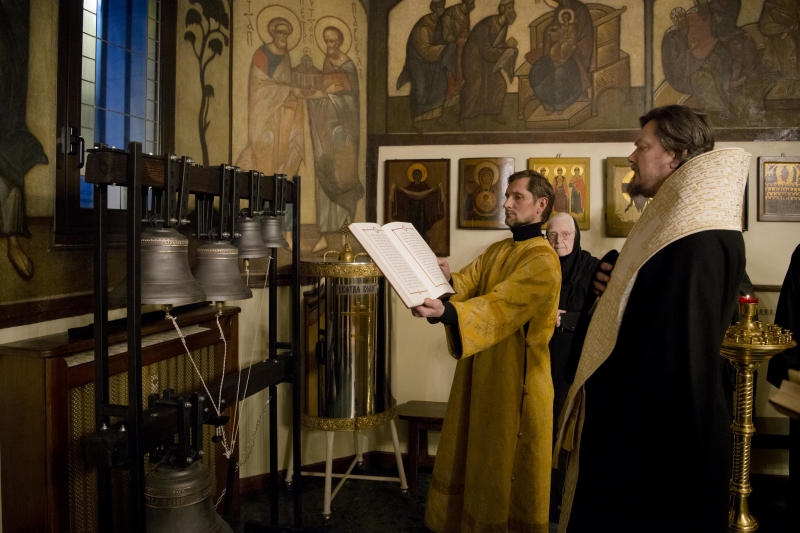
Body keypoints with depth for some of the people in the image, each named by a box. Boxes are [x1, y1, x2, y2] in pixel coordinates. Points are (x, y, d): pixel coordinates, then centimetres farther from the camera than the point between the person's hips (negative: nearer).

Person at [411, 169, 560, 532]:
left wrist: (445, 312, -42)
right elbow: (467, 284, -1)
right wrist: (444, 279, -23)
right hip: (480, 369, 8)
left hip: (515, 377, -8)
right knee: (474, 454, 17)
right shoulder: (495, 251, 13)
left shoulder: (543, 260, -15)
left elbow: (499, 305, -28)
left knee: (506, 462, 6)